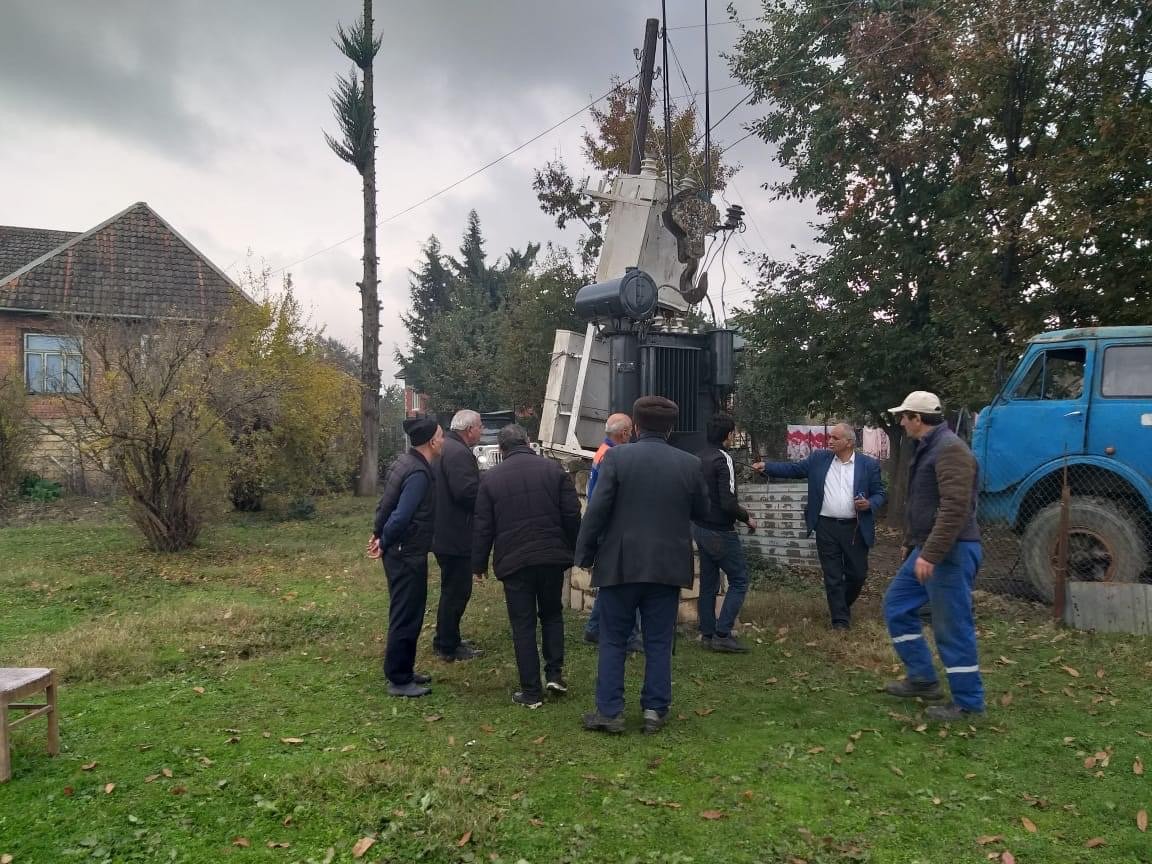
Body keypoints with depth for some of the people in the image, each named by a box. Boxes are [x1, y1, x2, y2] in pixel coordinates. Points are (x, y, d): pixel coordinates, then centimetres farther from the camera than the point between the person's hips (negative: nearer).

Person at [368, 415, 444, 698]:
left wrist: (378, 533, 14)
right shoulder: (418, 473, -22)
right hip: (407, 554, -10)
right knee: (407, 617, -1)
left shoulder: (405, 462, 9)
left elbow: (387, 503, 14)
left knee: (406, 613, 18)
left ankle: (403, 671, 29)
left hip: (402, 551, 10)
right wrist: (384, 544, -15)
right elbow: (401, 516, -27)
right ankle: (399, 680, 9)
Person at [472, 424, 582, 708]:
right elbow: (572, 515, 0)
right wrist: (575, 550, 11)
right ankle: (554, 674, 13)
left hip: (513, 561, -1)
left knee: (523, 625, 6)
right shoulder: (553, 469, 1)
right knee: (552, 615, 21)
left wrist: (479, 564, 11)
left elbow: (482, 527, 1)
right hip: (552, 557, 2)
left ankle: (531, 691, 8)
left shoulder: (491, 478, -1)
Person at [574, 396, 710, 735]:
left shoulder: (616, 457, -8)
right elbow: (702, 512, 10)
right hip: (668, 565, 2)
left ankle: (609, 711, 10)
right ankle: (655, 711, 14)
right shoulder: (690, 464, 0)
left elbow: (597, 510, -11)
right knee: (659, 643, 10)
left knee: (613, 641, 9)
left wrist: (584, 554, -2)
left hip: (621, 563, -2)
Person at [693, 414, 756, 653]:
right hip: (720, 531, -8)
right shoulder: (723, 459, -17)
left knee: (708, 582, 13)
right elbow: (728, 502, -22)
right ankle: (723, 634, -4)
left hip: (699, 527, 8)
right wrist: (747, 518, -8)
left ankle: (707, 634, 17)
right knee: (739, 580, 0)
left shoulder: (699, 458, 7)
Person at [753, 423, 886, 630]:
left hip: (855, 528, 0)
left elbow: (880, 493, 4)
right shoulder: (819, 459, 3)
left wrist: (869, 504, -16)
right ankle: (840, 619, 15)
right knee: (832, 576, 4)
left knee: (857, 574, 10)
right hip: (826, 527, 1)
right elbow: (793, 468, 3)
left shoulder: (869, 464, -1)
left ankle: (843, 605, 37)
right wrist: (766, 466, -8)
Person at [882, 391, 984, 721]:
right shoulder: (926, 448, 15)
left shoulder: (950, 449, -18)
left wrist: (930, 554, -28)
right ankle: (922, 678, 24)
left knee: (953, 627, -2)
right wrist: (911, 543, 26)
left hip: (950, 553, -11)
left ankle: (968, 702, 12)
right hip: (927, 550, 11)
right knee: (897, 605, 15)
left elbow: (955, 508, -26)